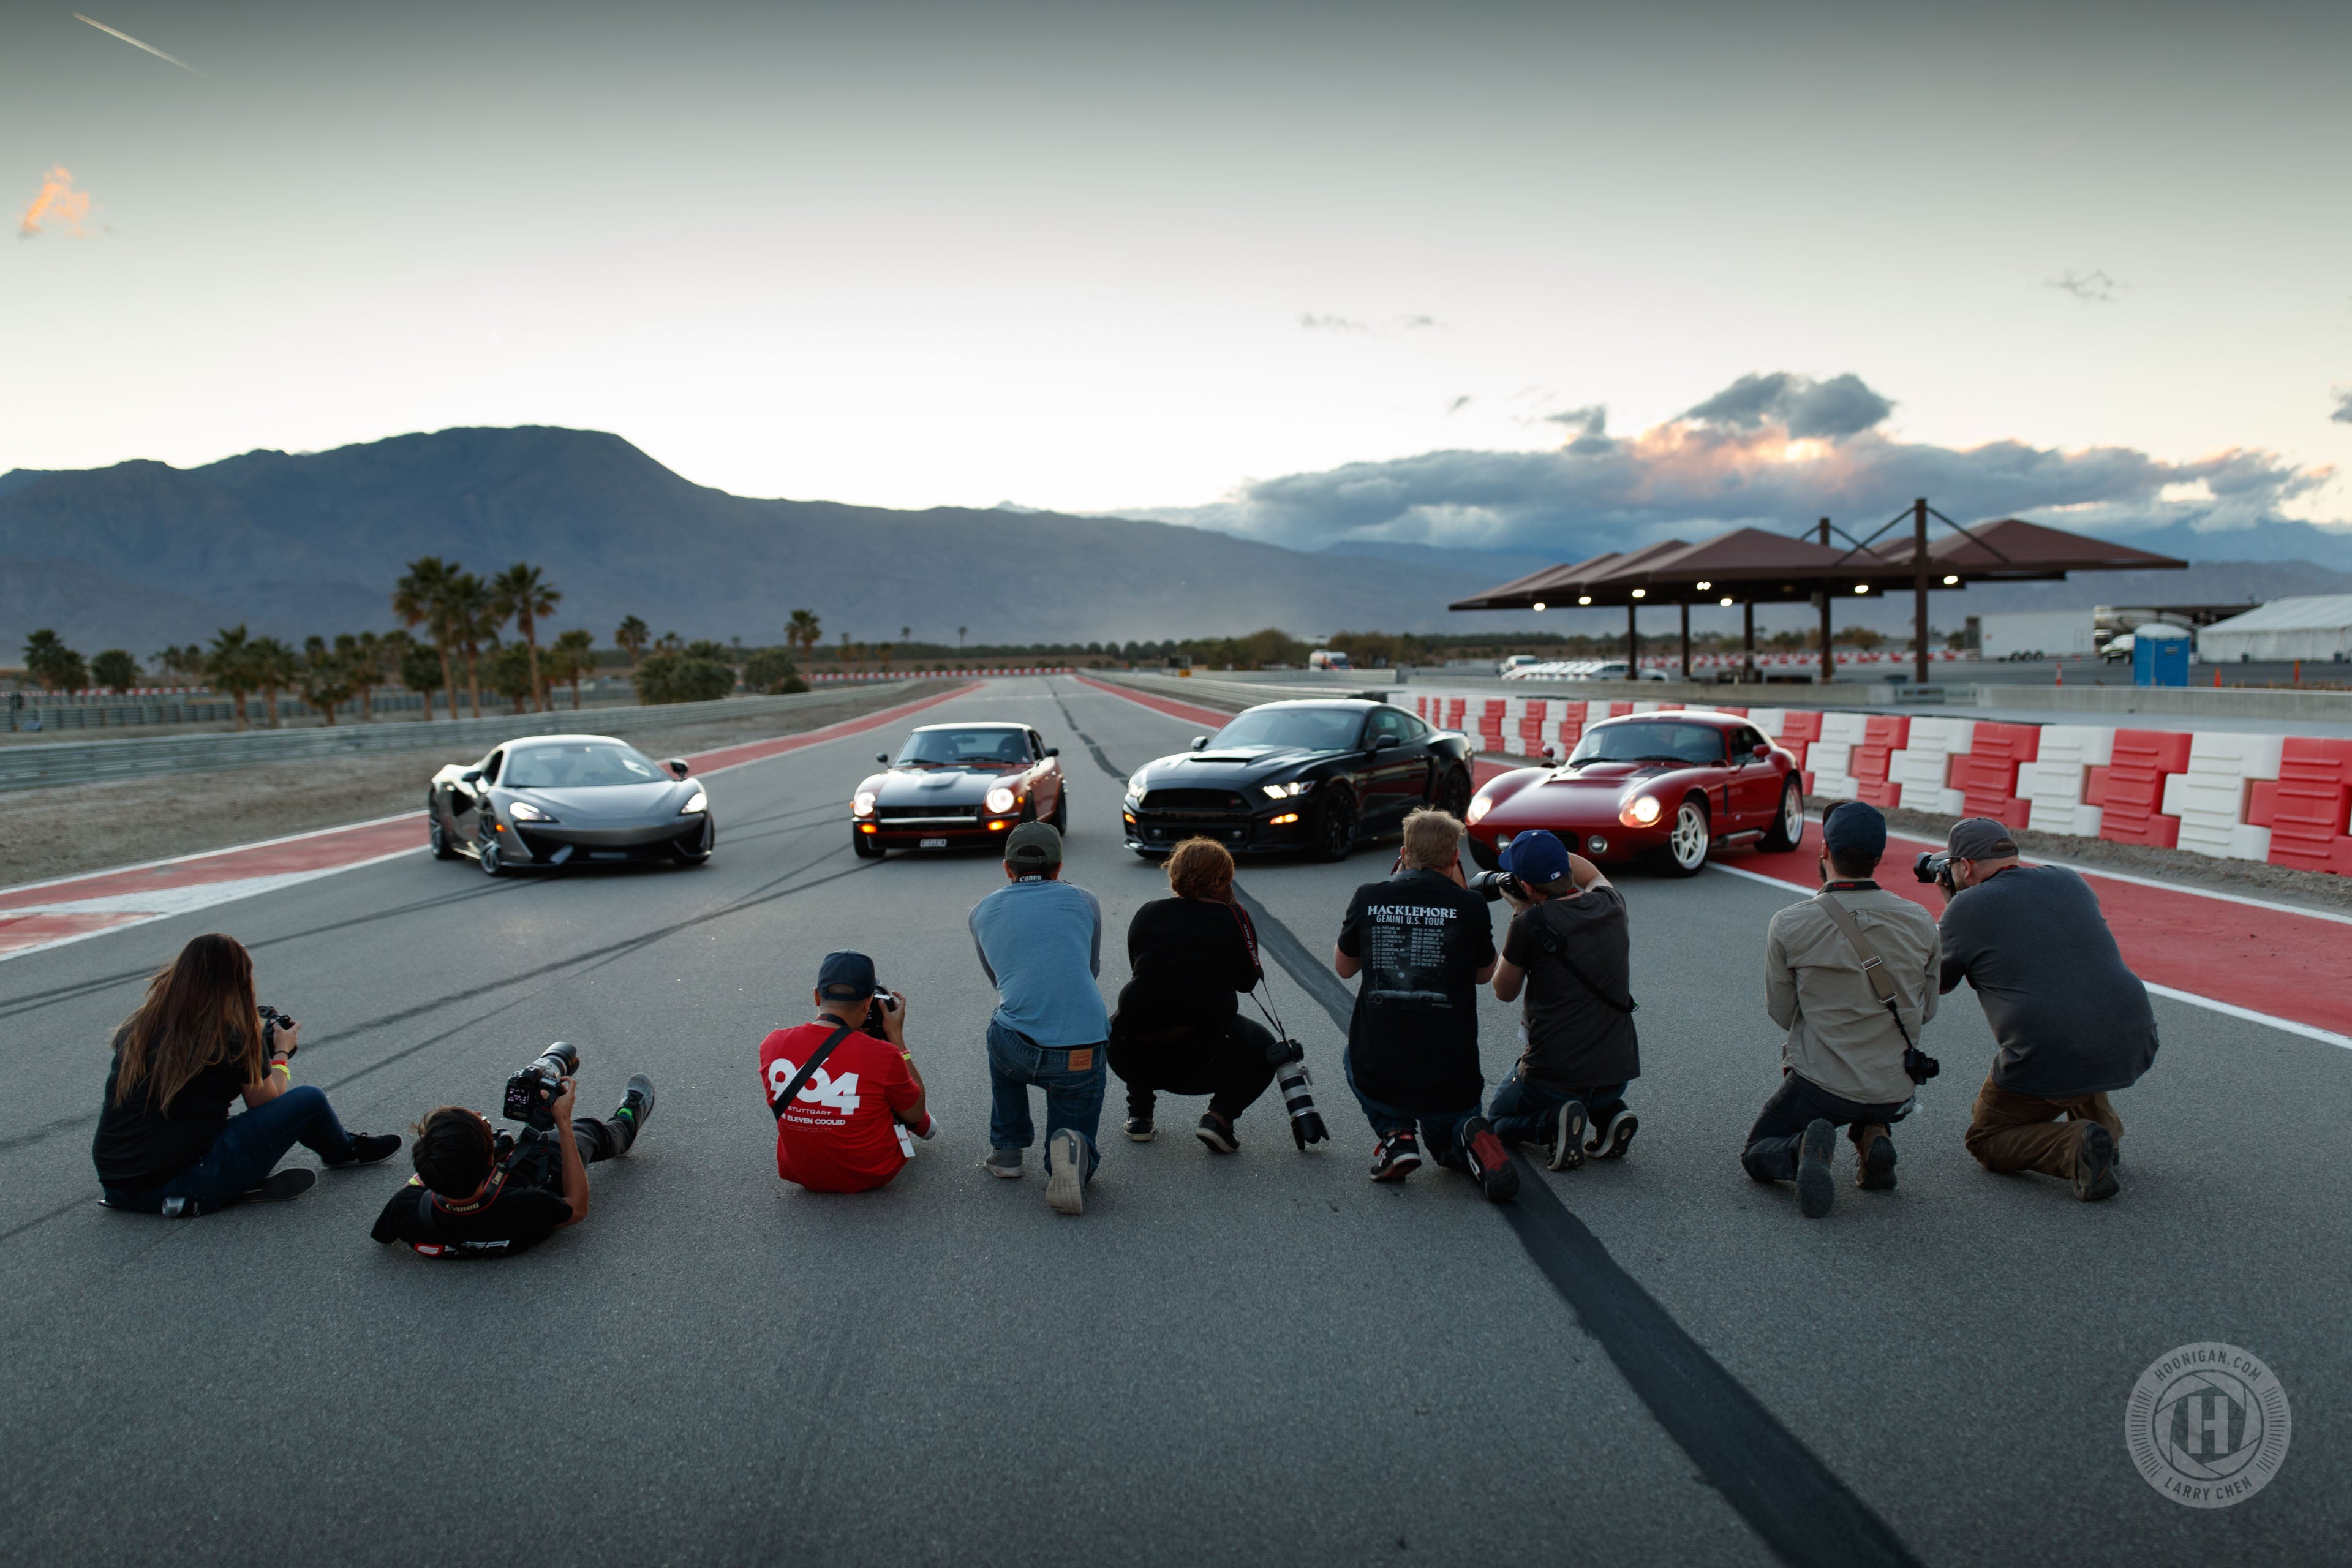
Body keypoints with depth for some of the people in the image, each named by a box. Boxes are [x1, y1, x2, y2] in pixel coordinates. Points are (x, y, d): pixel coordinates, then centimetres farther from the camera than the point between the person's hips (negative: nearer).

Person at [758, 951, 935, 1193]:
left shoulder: (771, 1046, -16)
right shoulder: (882, 1056, -26)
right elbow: (916, 1113, -6)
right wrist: (896, 1036, -3)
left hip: (800, 1174, 3)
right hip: (871, 1177, -3)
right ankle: (923, 1128, 51)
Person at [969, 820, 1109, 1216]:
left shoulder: (984, 912, 19)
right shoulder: (1083, 901, 17)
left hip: (1018, 1052, 0)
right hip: (1083, 1057, 0)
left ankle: (1006, 1149, 33)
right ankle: (1071, 1150, -15)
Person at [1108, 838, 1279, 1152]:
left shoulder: (1146, 914, 13)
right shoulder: (1234, 918, 5)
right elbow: (1248, 981, 17)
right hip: (1203, 1064, -3)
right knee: (1264, 1047, 27)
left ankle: (1139, 1116, 30)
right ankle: (1220, 1117, 5)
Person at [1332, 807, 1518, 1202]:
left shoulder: (1369, 898, -4)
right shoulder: (1469, 906, -7)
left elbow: (1344, 968, 13)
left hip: (1378, 1075, 0)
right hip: (1450, 1077, 0)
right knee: (1447, 1144, 32)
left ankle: (1394, 1133, 11)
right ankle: (1472, 1141, -5)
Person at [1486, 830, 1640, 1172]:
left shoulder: (1530, 925, -17)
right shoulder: (1610, 904, -1)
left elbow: (1504, 992, 2)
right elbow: (1592, 874, 28)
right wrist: (1549, 853, 13)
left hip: (1552, 1074, -5)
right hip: (1618, 1072, 6)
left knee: (1499, 1118, 25)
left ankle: (1553, 1122, -6)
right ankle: (1609, 1114, 9)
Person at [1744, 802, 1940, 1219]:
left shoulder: (1789, 925, -13)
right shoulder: (1921, 923, -6)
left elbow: (1780, 1014, -2)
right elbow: (1926, 1012, 6)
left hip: (1822, 1083, -4)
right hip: (1896, 1090, 4)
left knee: (1757, 1155, 18)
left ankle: (1803, 1150, -16)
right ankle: (1873, 1137, 7)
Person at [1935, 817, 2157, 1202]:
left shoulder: (1968, 907, -3)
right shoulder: (2069, 881, 13)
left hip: (2051, 1066, -6)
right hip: (2134, 1044, 6)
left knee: (1984, 1141, 17)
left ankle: (2077, 1146, -9)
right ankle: (2102, 1124, 26)